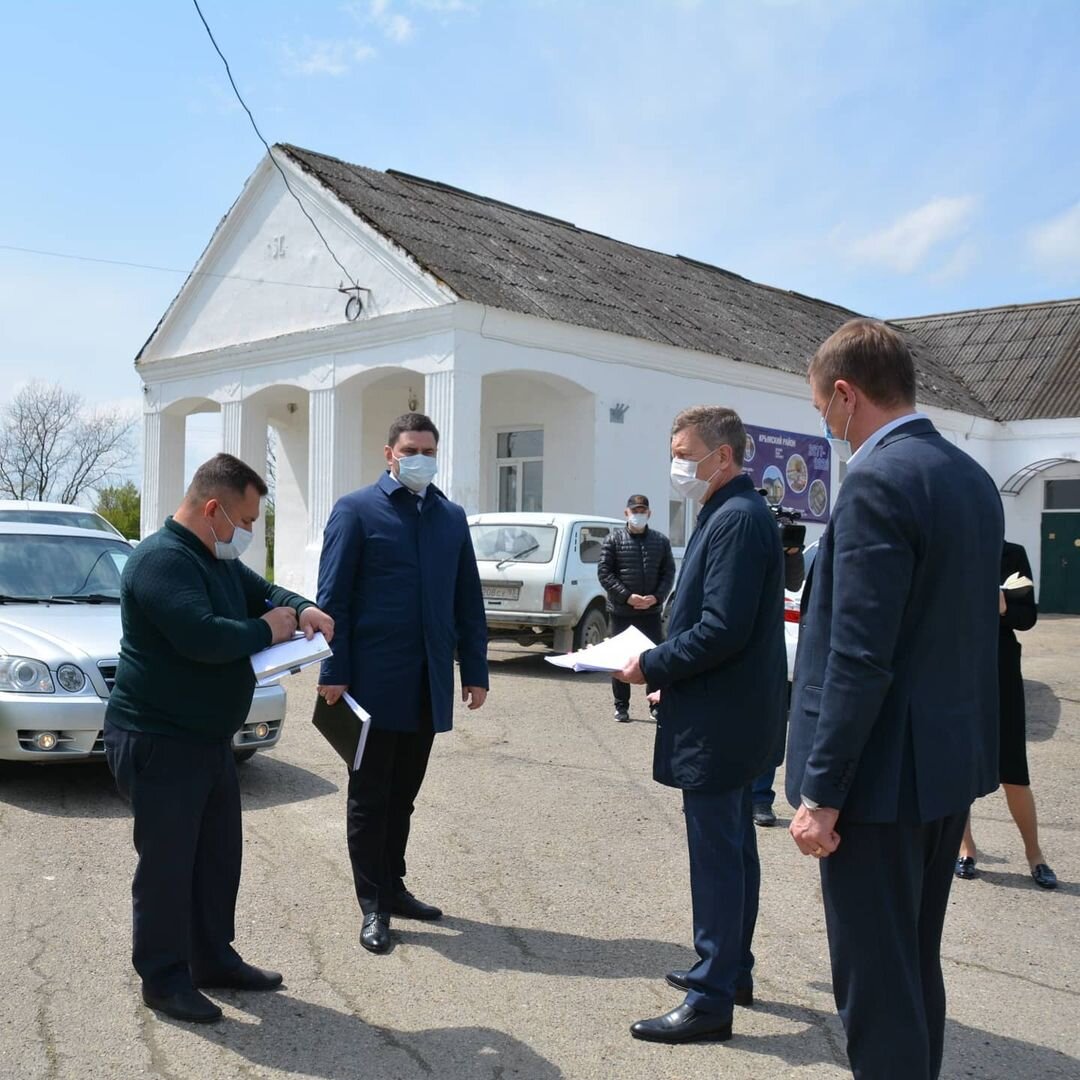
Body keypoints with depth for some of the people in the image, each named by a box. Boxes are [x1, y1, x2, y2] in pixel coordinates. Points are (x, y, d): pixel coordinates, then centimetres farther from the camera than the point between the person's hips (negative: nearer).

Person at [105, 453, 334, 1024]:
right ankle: (163, 977, 17)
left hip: (210, 737, 10)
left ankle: (213, 958, 30)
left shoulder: (217, 558, 11)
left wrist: (301, 609, 0)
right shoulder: (162, 560, -21)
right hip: (158, 742, -10)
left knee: (220, 855, 16)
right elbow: (204, 637, -32)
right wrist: (266, 631, -16)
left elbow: (262, 591, 22)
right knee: (167, 862, 2)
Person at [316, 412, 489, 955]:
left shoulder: (452, 517, 11)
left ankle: (393, 886, 30)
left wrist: (476, 669, 7)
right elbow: (333, 598, -7)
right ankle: (374, 906, 16)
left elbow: (468, 601, 12)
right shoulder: (356, 510, -3)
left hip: (429, 682, 5)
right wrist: (334, 672, -12)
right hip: (374, 680, -4)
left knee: (404, 793, 15)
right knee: (370, 796, 7)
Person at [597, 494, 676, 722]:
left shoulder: (661, 541, 7)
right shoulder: (614, 539, 1)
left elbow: (668, 573, 6)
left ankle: (656, 705, 16)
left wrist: (656, 597, -11)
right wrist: (627, 596, -14)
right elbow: (604, 572, -4)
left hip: (652, 611, 2)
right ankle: (621, 707, 15)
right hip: (621, 611, -1)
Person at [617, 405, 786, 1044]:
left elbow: (723, 629, -27)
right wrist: (664, 662, 10)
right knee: (732, 847, 19)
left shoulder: (737, 519, -20)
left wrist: (653, 666, -16)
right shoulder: (734, 513, 12)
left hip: (718, 720, -11)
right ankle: (731, 969, 33)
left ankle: (712, 1000, 9)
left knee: (717, 854, -2)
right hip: (731, 712, 11)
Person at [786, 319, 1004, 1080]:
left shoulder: (878, 482, -19)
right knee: (915, 965, 22)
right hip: (952, 758, 9)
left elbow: (860, 660, -23)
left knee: (875, 981, 4)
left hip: (884, 768, -9)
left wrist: (821, 793, -17)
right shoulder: (973, 477, 9)